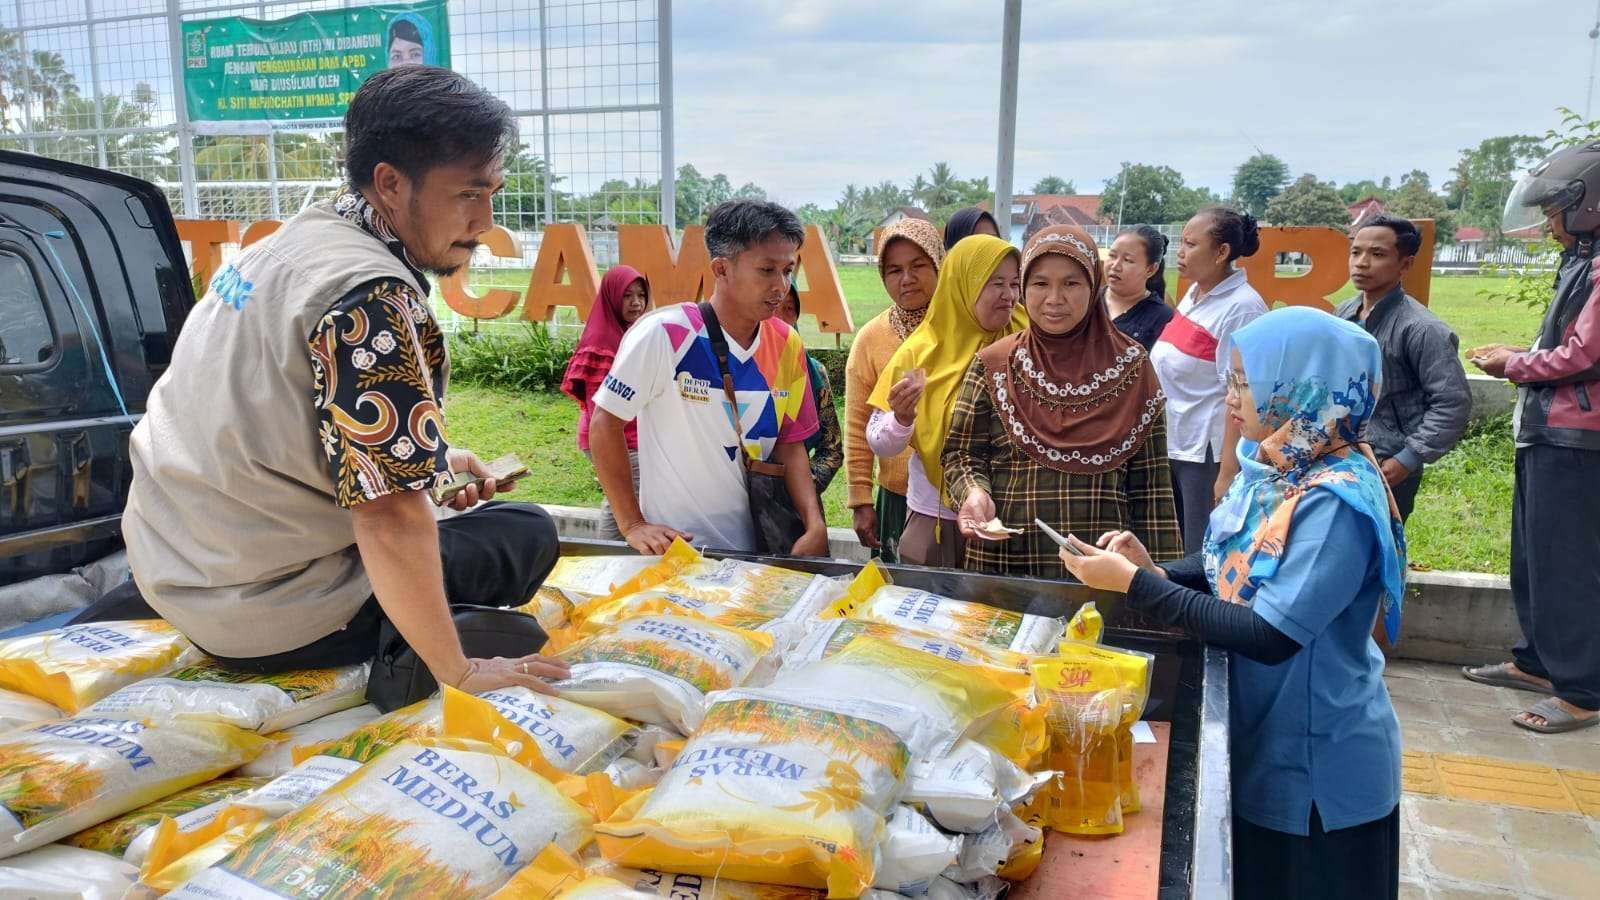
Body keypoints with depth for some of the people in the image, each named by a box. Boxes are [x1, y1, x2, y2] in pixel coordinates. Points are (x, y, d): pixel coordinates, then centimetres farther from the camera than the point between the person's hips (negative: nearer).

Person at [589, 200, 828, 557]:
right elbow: (605, 422, -11)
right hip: (673, 546, -5)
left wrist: (815, 525, -9)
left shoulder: (787, 345, -2)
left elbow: (789, 443, 5)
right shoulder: (665, 334, -18)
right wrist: (632, 525, -12)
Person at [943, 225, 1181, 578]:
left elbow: (1149, 485, 1)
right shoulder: (993, 366, 0)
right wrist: (974, 492, -18)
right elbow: (961, 453, 3)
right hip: (1004, 563, 0)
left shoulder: (1130, 367, 0)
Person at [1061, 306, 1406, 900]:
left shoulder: (1337, 502, -27)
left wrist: (1134, 583, -28)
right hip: (1261, 738, 8)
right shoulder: (1276, 467, -1)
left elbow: (1270, 636, -30)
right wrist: (1155, 570, -11)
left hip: (1319, 767, -8)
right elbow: (1238, 569, 8)